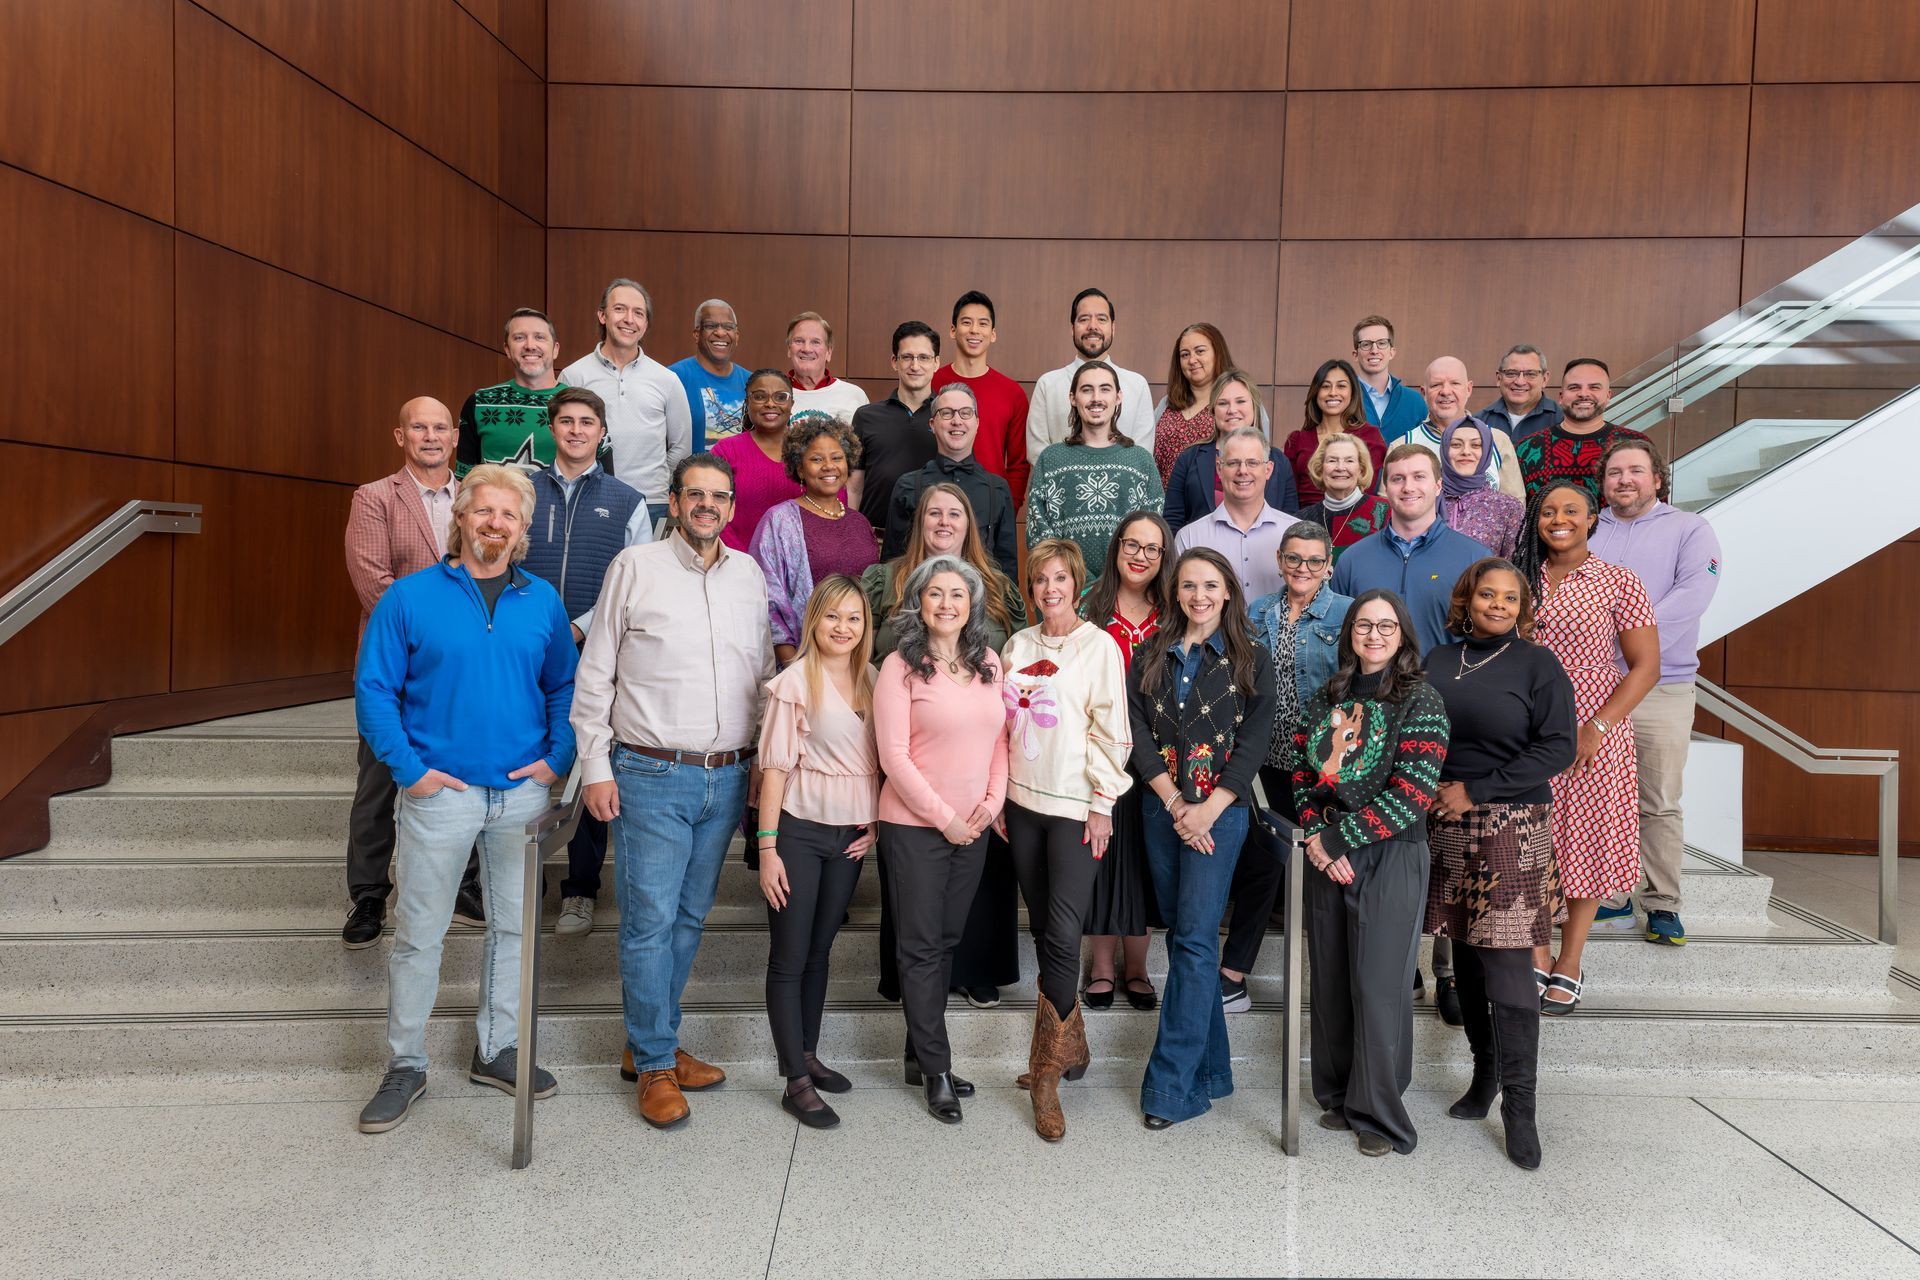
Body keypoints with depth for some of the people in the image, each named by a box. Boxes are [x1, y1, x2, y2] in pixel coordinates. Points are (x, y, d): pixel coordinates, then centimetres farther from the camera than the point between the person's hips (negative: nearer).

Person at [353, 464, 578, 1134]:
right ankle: (405, 1066, 22)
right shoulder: (410, 597, -3)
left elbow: (564, 687, 11)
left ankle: (496, 1050, 29)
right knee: (419, 934, 6)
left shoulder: (542, 601, 5)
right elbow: (374, 690, -4)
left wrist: (558, 757, -3)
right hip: (441, 792, -3)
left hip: (524, 792, 3)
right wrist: (410, 770, -12)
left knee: (514, 925, 13)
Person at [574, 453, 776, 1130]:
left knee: (689, 916, 13)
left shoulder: (749, 574, 9)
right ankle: (655, 1063, 14)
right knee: (649, 919, -2)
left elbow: (764, 673, 16)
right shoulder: (635, 567, -3)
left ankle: (650, 1043, 28)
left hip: (728, 777, 5)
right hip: (651, 776, -4)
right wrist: (595, 765, -6)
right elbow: (595, 673, -2)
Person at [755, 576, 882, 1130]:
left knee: (820, 951, 16)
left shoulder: (871, 681, 6)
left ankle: (807, 1055, 30)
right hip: (799, 831, -5)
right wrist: (768, 847, -13)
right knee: (789, 958, 2)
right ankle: (796, 1084, 8)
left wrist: (875, 825, 2)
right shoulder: (794, 682, -10)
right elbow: (775, 767, -11)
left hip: (851, 836, 5)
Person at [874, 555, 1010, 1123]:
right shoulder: (901, 666, -9)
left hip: (973, 828, 5)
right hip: (914, 825, -5)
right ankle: (937, 1071, 13)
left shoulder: (988, 663, 7)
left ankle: (919, 1057, 26)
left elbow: (1000, 739, 11)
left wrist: (992, 801, -4)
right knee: (922, 947, 2)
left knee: (945, 943, 13)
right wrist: (944, 817, -12)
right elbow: (894, 755, -13)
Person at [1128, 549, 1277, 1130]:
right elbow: (1137, 729, 2)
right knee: (1183, 933, 8)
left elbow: (1255, 740, -3)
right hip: (1162, 806, 4)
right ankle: (1210, 1069, 20)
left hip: (1221, 808, -3)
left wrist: (1208, 809, -13)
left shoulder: (1251, 660, 3)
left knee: (1194, 935, -9)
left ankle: (1172, 1083, -5)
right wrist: (1174, 803, -8)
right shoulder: (1151, 655, 9)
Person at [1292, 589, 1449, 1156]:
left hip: (1390, 859, -5)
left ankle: (1379, 1115, 15)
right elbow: (1301, 771, 8)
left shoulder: (1420, 700, -7)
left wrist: (1337, 839, -13)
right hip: (1328, 859, 5)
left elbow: (1410, 794, -15)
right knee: (1330, 981, 11)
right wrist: (1317, 838, -8)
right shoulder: (1326, 698, 9)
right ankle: (1339, 1097, 28)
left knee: (1378, 986, 0)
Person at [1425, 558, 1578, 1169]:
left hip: (1511, 829, -4)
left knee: (1506, 964, -7)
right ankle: (1484, 1074, 25)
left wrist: (1475, 791, -12)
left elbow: (1557, 748, -8)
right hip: (1445, 830, 4)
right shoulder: (1438, 662, 10)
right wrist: (1427, 788, -1)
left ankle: (1518, 1105, 1)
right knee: (1466, 957, 9)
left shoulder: (1538, 665, 0)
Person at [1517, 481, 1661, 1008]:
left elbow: (1645, 667, -5)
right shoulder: (1520, 580, 7)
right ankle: (1537, 955, 20)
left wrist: (1598, 727, -14)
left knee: (1585, 842, 5)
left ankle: (1570, 964, 19)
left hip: (1594, 736, -2)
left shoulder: (1619, 583, -3)